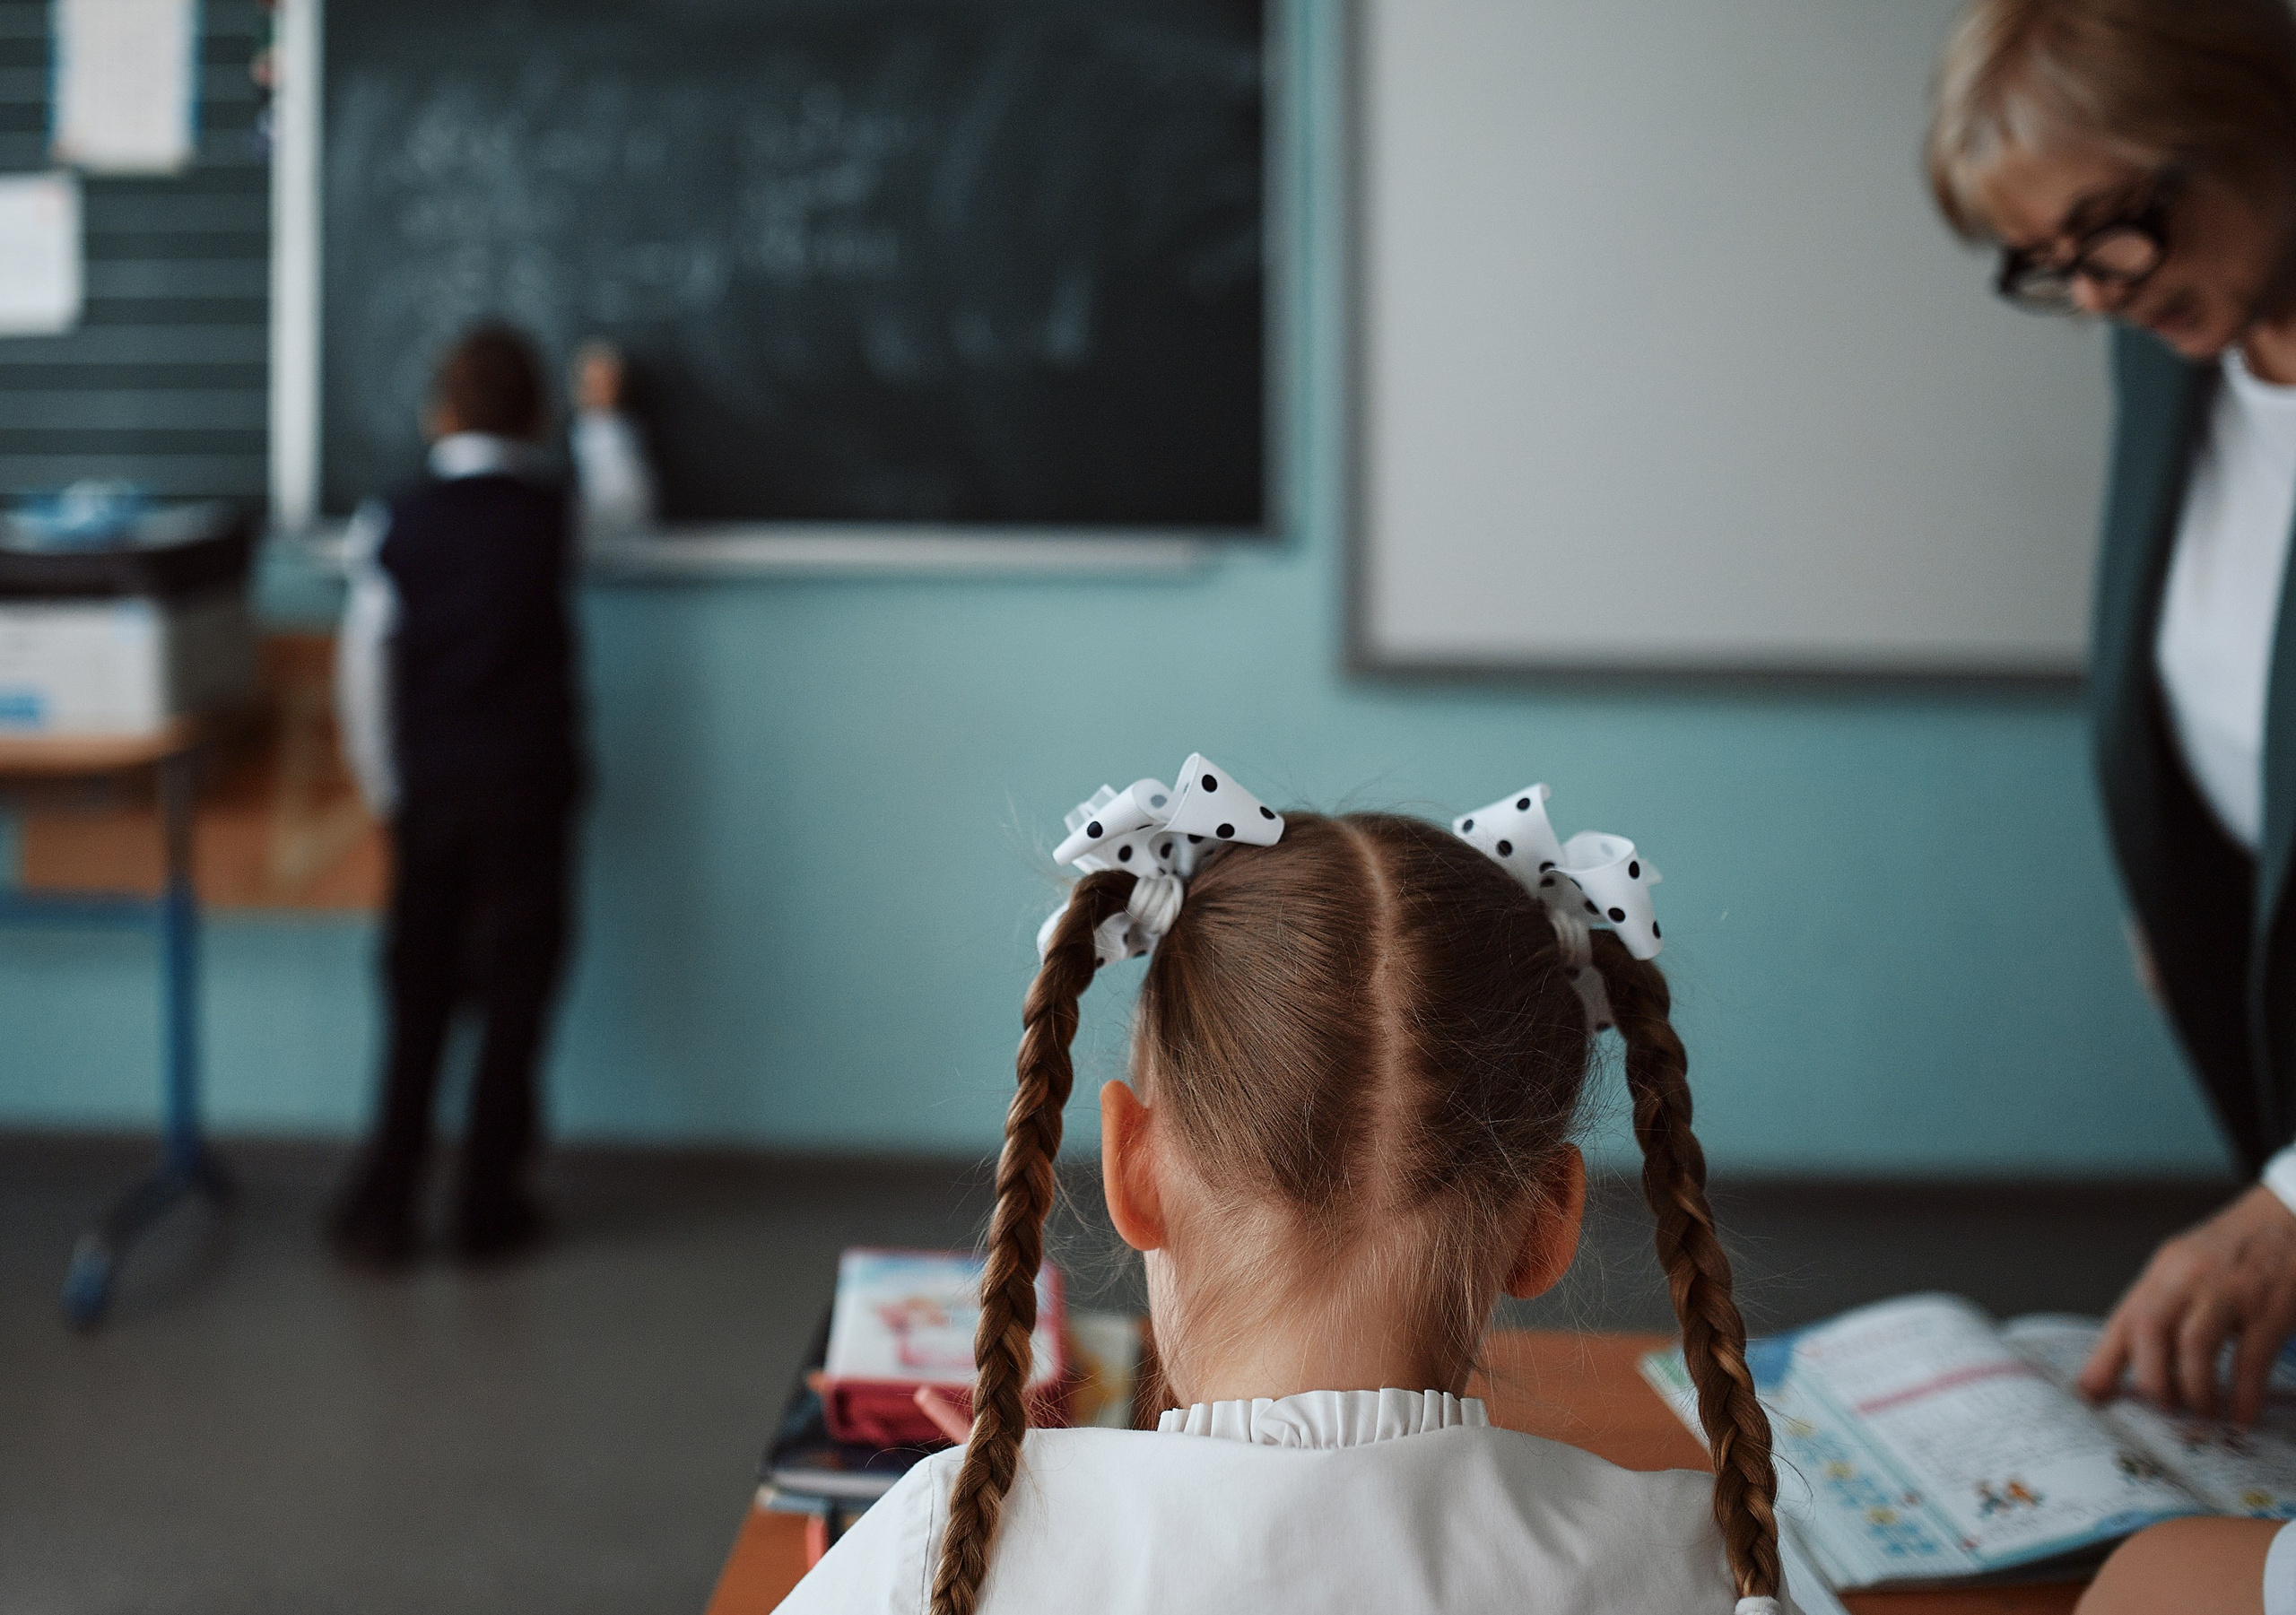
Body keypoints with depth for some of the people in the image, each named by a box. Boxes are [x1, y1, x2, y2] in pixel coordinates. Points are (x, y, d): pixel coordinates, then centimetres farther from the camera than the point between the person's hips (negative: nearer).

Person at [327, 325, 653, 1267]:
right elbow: (630, 504, 20)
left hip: (429, 793, 1)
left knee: (418, 997, 10)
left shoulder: (394, 527, -2)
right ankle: (489, 1208, 10)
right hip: (530, 792, -1)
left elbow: (363, 669, -3)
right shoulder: (555, 519, -2)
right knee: (515, 997, 6)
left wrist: (384, 791, 7)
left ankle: (381, 1207, 10)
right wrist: (601, 417, 33)